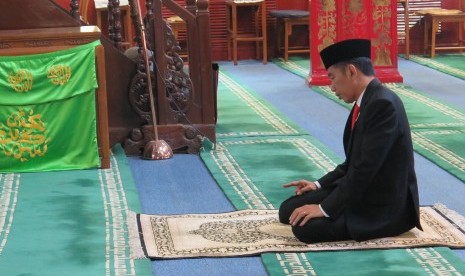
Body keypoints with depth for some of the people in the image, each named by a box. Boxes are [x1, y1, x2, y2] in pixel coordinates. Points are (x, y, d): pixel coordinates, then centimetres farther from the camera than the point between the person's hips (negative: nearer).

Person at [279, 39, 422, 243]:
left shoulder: (383, 104, -22)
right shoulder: (367, 102, 9)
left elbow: (366, 167, -25)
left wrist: (326, 208, -21)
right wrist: (319, 184, 10)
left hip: (384, 206, -9)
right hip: (361, 192, 9)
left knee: (305, 226, -22)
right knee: (289, 211, 2)